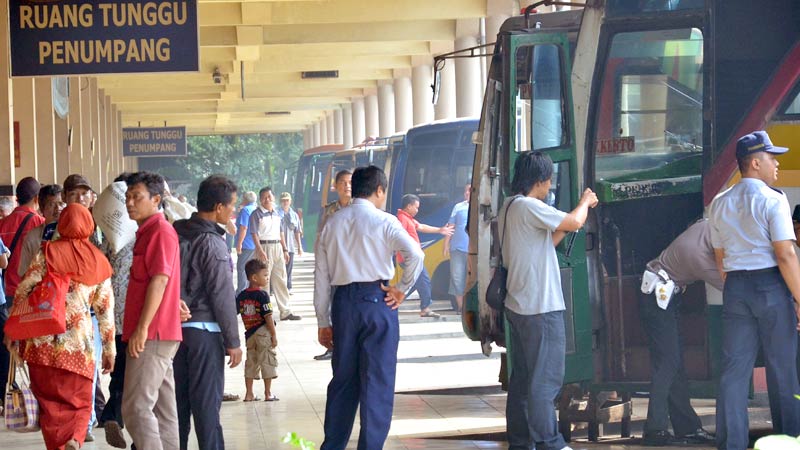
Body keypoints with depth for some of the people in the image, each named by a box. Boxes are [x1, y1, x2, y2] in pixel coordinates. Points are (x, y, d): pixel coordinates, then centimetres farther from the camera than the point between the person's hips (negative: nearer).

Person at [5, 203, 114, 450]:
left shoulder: (48, 252, 0)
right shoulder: (98, 261, 5)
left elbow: (23, 291, -2)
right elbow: (105, 309, 7)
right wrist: (109, 349, 13)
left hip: (42, 340, -1)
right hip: (79, 343, 1)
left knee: (50, 404, 8)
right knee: (79, 405, 9)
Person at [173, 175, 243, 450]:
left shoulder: (176, 233, 6)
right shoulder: (213, 243, -15)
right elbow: (222, 296, -14)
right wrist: (232, 341, -9)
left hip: (174, 327, 7)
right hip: (204, 330, -7)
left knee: (178, 399, 12)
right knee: (207, 402, -3)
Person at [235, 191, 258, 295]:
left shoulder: (245, 210, -13)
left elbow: (243, 228, -19)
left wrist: (239, 244, -18)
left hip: (246, 245, -9)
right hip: (256, 245, 9)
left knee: (241, 269, -5)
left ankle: (240, 292, -8)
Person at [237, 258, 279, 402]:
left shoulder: (241, 296, 5)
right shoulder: (262, 295, -14)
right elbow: (268, 316, -16)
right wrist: (274, 334, -12)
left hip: (250, 333, 6)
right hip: (263, 332, -6)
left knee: (251, 362, 12)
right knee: (267, 360, 3)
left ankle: (249, 394, 13)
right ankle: (268, 393, 5)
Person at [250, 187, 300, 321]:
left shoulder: (277, 214, 14)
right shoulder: (256, 214, -6)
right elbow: (254, 234, -13)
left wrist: (285, 249, 16)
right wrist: (260, 251, -23)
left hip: (277, 247, 7)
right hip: (264, 247, -7)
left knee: (281, 280, 9)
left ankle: (285, 311, 13)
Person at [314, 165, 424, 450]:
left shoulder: (332, 224, 9)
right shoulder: (384, 221, -4)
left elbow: (321, 277, 8)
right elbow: (416, 254, -20)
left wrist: (323, 321, 13)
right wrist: (402, 289, -6)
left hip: (343, 302, 4)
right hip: (377, 300, -4)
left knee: (343, 378, 14)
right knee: (377, 382, 2)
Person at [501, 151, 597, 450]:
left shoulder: (509, 208, 15)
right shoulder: (529, 207, -16)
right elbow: (574, 222, -19)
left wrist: (565, 228, 14)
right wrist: (585, 202, 0)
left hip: (518, 306, 10)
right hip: (541, 308, -10)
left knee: (522, 378, 11)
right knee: (545, 380, -6)